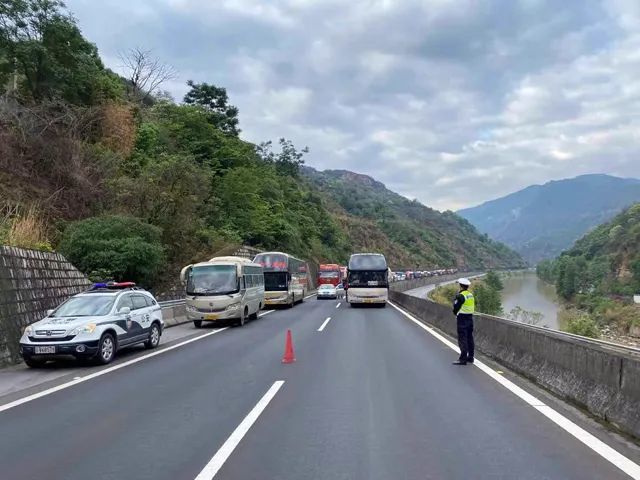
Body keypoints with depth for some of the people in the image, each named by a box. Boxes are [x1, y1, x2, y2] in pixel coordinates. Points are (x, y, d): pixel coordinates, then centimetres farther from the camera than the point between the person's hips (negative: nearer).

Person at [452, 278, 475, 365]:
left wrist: (456, 313, 8)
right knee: (470, 338, 14)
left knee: (462, 339, -6)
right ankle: (470, 357, 21)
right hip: (470, 318, 9)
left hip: (462, 319, -8)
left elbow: (456, 307, -14)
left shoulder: (460, 296, -17)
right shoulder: (471, 295, 9)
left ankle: (463, 359, -6)